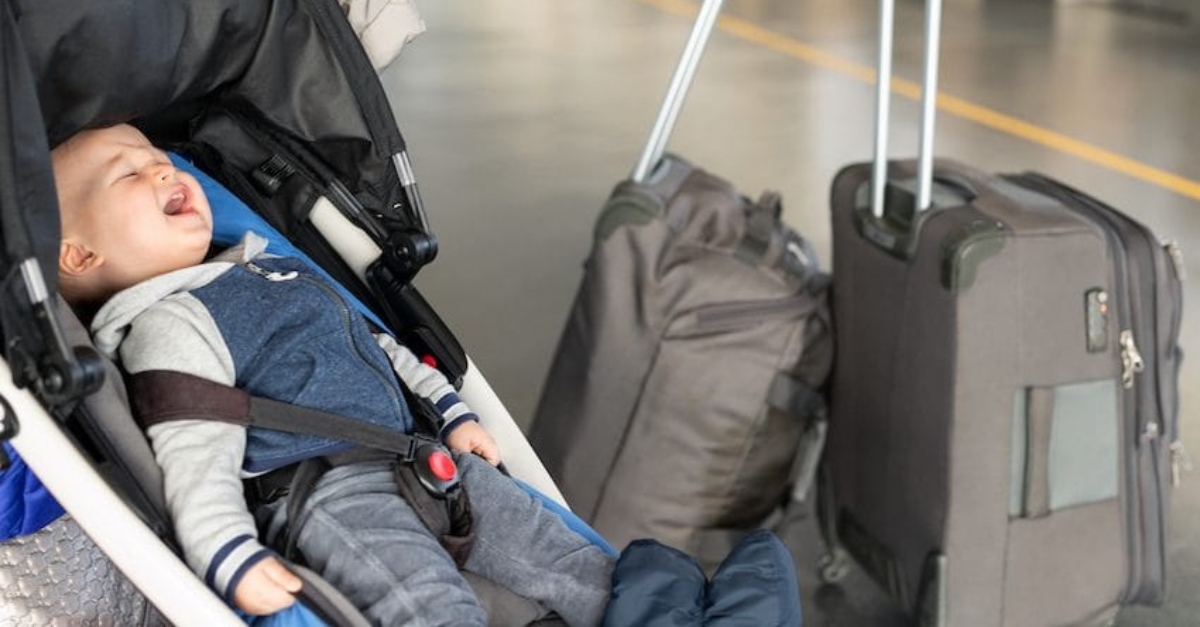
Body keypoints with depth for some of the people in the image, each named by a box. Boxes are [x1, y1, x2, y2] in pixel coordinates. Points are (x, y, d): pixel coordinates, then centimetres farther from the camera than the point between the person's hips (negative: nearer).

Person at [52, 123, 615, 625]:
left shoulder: (274, 270, 23)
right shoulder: (168, 328, -6)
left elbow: (375, 347, 31)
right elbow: (194, 459, -17)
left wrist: (451, 412, 26)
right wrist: (230, 556, -29)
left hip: (428, 457, 10)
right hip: (329, 497, -9)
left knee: (576, 564, 3)